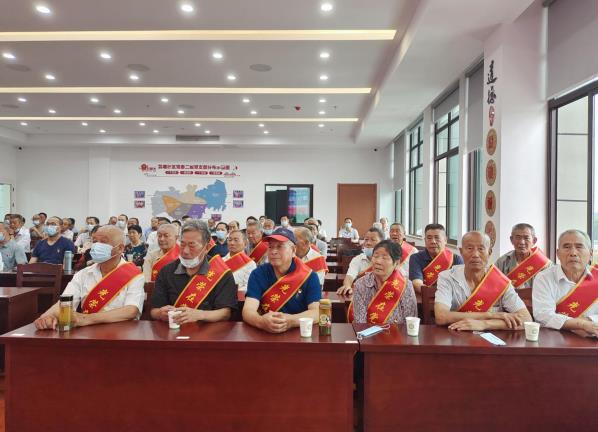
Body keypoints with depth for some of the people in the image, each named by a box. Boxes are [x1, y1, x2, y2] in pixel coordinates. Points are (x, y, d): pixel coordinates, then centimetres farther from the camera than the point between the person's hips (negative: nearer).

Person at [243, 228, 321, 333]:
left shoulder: (309, 276, -3)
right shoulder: (258, 274, 0)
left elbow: (317, 312, -12)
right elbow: (248, 311, -10)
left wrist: (290, 321, -30)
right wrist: (261, 321, -32)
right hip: (265, 333, 1)